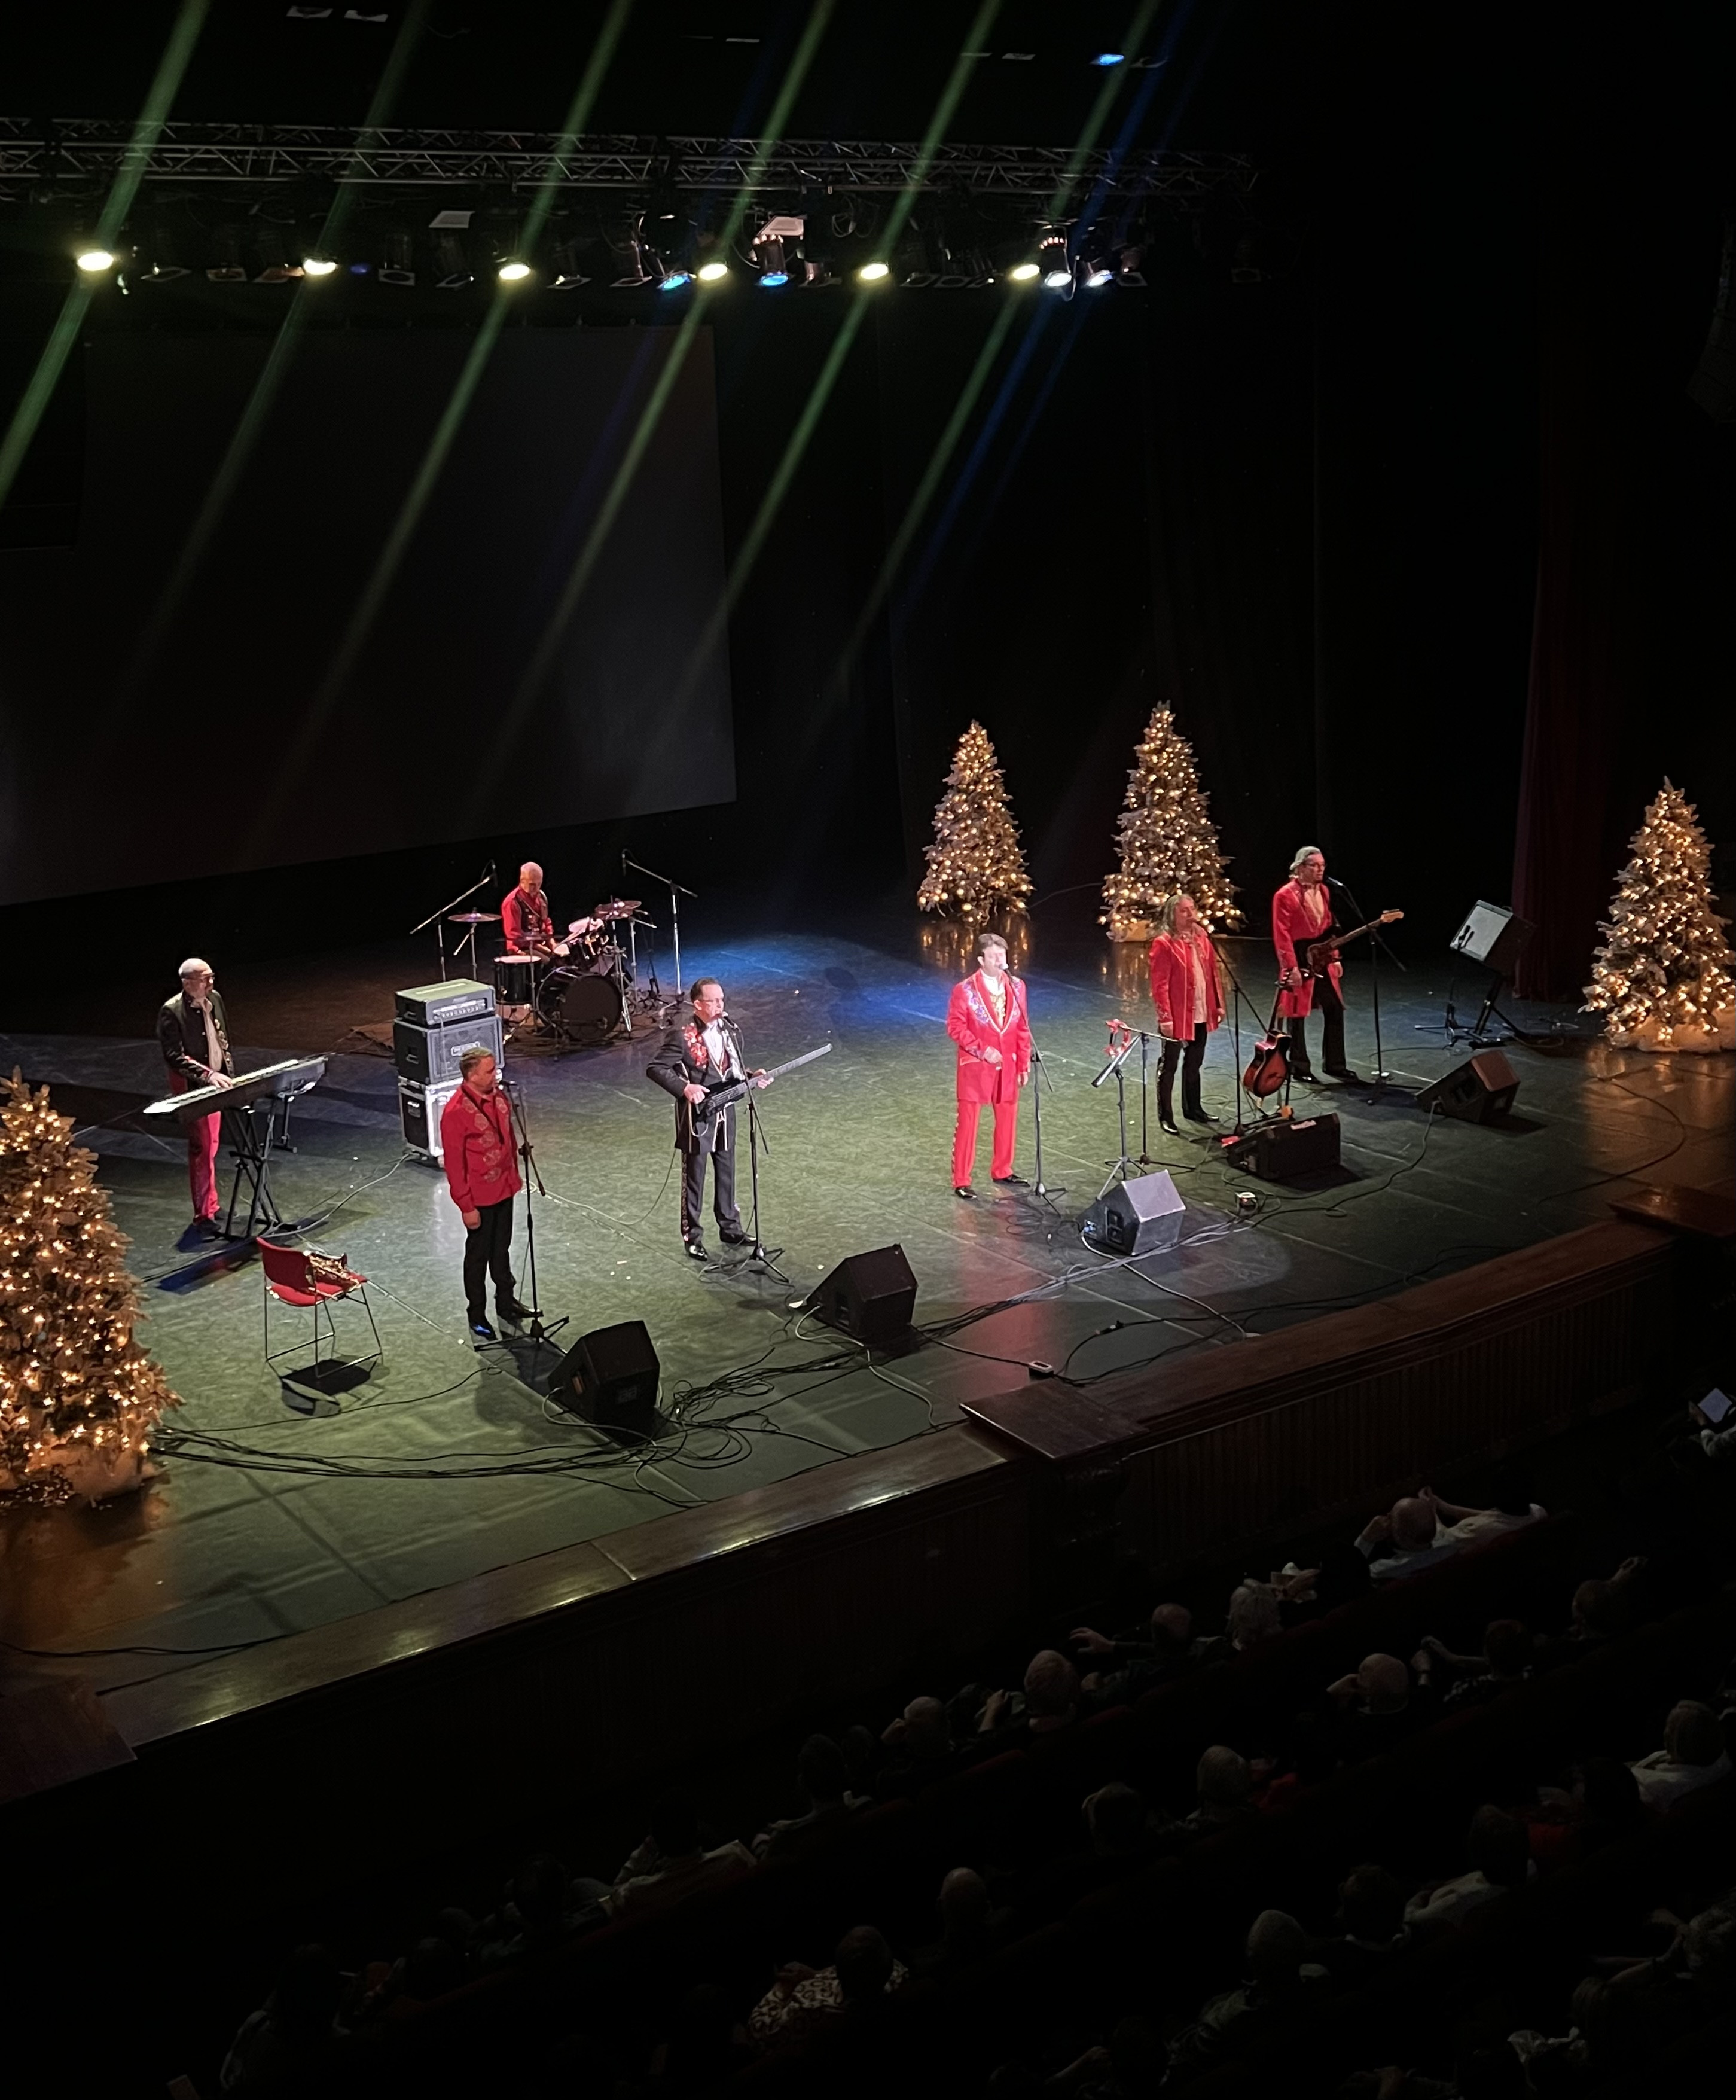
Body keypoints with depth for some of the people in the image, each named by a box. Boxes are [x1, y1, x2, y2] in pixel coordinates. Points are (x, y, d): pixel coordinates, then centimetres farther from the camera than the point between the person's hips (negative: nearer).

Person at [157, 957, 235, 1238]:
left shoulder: (215, 999, 3)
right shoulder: (171, 1012, -19)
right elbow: (174, 1056, -22)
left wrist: (228, 1074, 12)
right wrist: (208, 1075, -30)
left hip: (215, 1085, 7)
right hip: (193, 1089, -7)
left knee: (210, 1147, 15)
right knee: (202, 1149, -6)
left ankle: (210, 1207, 26)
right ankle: (204, 1217, 0)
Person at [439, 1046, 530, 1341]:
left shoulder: (497, 1095, -2)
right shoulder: (456, 1113, -26)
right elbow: (454, 1163, -21)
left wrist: (514, 1173, 18)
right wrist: (466, 1206, -18)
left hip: (504, 1189, 7)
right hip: (480, 1197, -7)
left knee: (502, 1248, 22)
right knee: (479, 1255, 9)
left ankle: (506, 1302, 39)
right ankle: (477, 1318, 23)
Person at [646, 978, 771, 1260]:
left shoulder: (729, 1029, 2)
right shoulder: (682, 1037, -18)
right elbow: (655, 1069, -16)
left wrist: (752, 1077, -3)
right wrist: (684, 1087, -27)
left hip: (724, 1113, 6)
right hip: (696, 1115, -6)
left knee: (726, 1174, 17)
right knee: (694, 1178, 5)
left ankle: (730, 1228, 32)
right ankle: (692, 1236, 17)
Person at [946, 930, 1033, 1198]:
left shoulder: (1016, 986, 2)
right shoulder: (965, 990, -12)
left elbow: (1023, 1028, 6)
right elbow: (955, 1027, -11)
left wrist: (1024, 1064, 5)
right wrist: (982, 1050, -20)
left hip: (1007, 1066, 5)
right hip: (975, 1066, -5)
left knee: (1008, 1119, 13)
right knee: (968, 1123, 0)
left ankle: (1002, 1171, 31)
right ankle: (961, 1181, 7)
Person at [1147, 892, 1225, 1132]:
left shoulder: (1202, 939, 7)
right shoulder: (1164, 944, -13)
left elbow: (1212, 974, 13)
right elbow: (1160, 985, -16)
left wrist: (1218, 1004, 10)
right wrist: (1165, 1018, -20)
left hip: (1201, 1015, 7)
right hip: (1177, 1016, -7)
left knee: (1194, 1064, 19)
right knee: (1169, 1066, 4)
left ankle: (1193, 1108, 32)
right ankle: (1166, 1116, 10)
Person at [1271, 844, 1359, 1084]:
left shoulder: (1323, 891, 11)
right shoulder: (1285, 896, -13)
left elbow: (1328, 927, 17)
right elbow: (1282, 936, -15)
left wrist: (1335, 958, 13)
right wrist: (1292, 967, -19)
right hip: (1300, 960, -7)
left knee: (1335, 1010, 9)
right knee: (1298, 1015, 2)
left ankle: (1335, 1064, 19)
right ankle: (1300, 1067, 13)